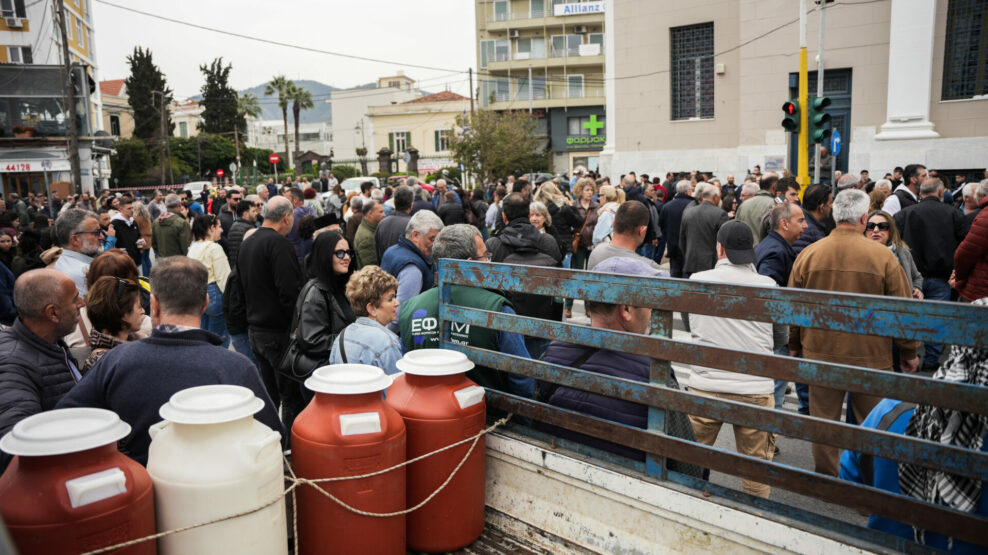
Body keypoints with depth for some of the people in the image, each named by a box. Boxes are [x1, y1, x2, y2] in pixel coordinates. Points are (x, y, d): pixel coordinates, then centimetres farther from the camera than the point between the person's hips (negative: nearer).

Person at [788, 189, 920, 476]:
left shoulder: (808, 253, -4)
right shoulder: (883, 256, -9)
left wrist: (794, 345, 17)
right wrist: (909, 352, 9)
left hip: (820, 353, 2)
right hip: (871, 355, -1)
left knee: (823, 417, 12)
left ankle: (825, 476, 24)